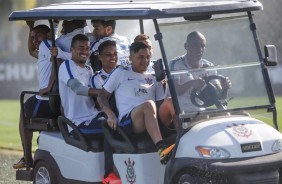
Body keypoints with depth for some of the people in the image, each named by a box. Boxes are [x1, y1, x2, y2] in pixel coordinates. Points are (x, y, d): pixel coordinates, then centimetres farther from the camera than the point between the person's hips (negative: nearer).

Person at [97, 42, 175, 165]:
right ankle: (161, 149, -55)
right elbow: (102, 97, 12)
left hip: (154, 121, 4)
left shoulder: (153, 78, 28)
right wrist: (110, 114, -7)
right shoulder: (121, 73, 17)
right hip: (127, 122, -4)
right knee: (148, 105, -36)